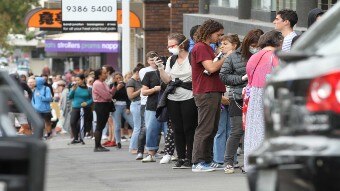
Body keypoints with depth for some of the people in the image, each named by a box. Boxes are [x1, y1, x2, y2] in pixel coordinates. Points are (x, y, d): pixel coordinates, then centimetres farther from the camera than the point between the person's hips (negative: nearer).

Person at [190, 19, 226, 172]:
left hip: (214, 93, 10)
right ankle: (198, 162, -8)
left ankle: (207, 161, 14)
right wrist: (225, 58, -9)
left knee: (212, 129, 10)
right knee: (205, 128, -9)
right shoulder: (200, 48, -10)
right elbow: (211, 68, -20)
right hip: (205, 93, -10)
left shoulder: (207, 48, 21)